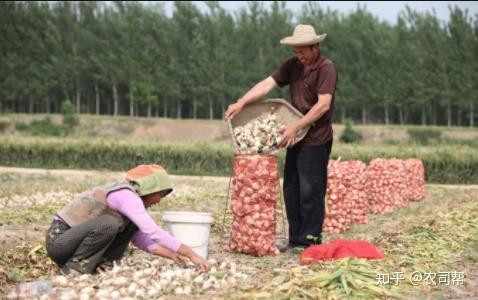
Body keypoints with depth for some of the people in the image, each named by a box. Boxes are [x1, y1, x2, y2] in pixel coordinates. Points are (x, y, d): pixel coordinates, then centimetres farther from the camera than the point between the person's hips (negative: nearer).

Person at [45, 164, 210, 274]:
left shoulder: (128, 196, 9)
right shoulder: (126, 195, -20)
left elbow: (141, 238, 13)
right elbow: (153, 233, -29)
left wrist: (172, 255, 2)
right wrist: (191, 254, -27)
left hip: (72, 240, 9)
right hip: (58, 240, -9)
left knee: (132, 223, 4)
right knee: (109, 224, -32)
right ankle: (76, 266, -15)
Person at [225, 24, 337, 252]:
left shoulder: (325, 68, -12)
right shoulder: (293, 66, 10)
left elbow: (323, 104, -20)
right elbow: (267, 84, 3)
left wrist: (296, 127, -23)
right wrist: (241, 103, -10)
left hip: (316, 139, -8)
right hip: (296, 137, 8)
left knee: (310, 191, -6)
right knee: (291, 190, 10)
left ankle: (310, 241, 3)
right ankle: (295, 240, 18)